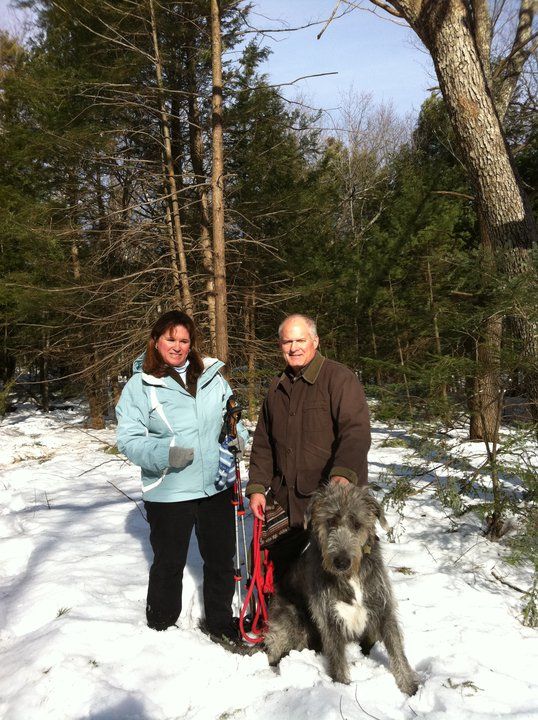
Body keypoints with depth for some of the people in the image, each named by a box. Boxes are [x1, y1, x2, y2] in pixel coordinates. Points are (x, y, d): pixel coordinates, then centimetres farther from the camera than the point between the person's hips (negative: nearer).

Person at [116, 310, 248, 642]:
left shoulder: (211, 376, 4)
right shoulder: (140, 385, -6)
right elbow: (129, 439, -9)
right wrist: (165, 453, -25)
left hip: (217, 486, 4)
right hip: (168, 492, -3)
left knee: (222, 559, 16)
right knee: (169, 563, 12)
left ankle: (220, 622, 37)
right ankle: (161, 627, 35)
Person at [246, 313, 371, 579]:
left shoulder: (339, 377, -8)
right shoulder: (278, 387, 14)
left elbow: (356, 431, -20)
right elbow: (263, 443, 18)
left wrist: (344, 474, -36)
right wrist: (257, 486, 8)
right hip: (285, 499, 7)